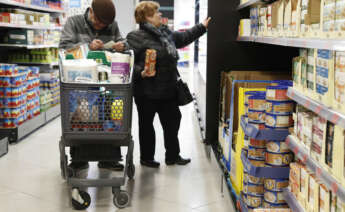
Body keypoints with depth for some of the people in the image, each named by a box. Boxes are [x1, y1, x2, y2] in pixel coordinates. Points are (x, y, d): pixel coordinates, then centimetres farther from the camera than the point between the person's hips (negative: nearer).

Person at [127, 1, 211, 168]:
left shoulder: (166, 33, 10)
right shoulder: (136, 37, -14)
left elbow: (184, 38, 25)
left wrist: (201, 27, 27)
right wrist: (141, 73, -30)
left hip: (168, 90, 8)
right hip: (147, 93, -7)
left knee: (172, 122, 14)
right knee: (146, 125, 9)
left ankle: (173, 156, 30)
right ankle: (146, 158, 25)